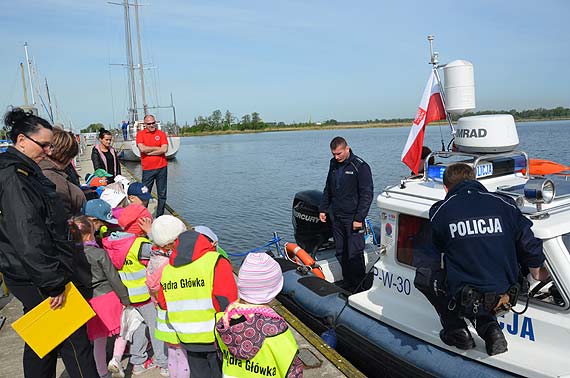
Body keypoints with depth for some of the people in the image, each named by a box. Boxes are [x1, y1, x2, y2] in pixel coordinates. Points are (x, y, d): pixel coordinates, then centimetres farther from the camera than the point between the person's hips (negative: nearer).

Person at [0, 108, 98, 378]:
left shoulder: (25, 172, 13)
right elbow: (28, 239, -26)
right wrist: (53, 283, -24)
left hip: (34, 278, 10)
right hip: (38, 281, -10)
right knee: (74, 342, -1)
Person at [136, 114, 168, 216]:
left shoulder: (161, 133, 4)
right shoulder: (140, 134, 3)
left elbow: (164, 149, -8)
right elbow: (142, 148, -13)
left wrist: (149, 152, -10)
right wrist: (157, 148, -6)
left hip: (161, 168, 1)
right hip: (147, 169, -1)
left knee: (162, 194, 6)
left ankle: (160, 217, 16)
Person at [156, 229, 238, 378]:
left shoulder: (168, 269, 1)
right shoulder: (216, 262, -17)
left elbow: (163, 303, 7)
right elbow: (226, 301, -23)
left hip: (187, 338, 5)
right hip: (215, 338, -5)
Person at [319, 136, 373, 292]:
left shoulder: (360, 166, -9)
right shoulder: (334, 164, 11)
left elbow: (367, 194, -11)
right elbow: (328, 189, 23)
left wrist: (359, 218, -15)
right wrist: (323, 209, 16)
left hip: (353, 218, -6)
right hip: (336, 217, 7)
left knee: (355, 254, -4)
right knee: (341, 253, 11)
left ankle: (359, 289, 9)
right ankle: (347, 286, 23)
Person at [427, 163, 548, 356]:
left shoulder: (440, 212, -5)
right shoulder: (505, 204, 0)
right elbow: (529, 245, 5)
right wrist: (536, 271, 26)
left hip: (463, 298, -4)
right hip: (504, 296, 4)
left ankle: (456, 328, 14)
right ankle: (489, 328, 12)